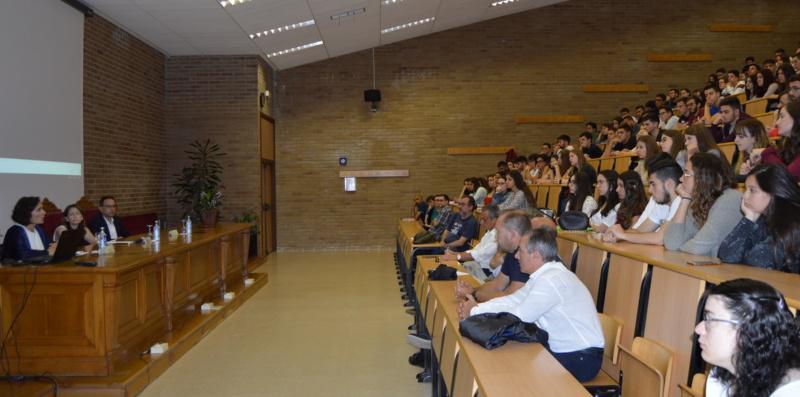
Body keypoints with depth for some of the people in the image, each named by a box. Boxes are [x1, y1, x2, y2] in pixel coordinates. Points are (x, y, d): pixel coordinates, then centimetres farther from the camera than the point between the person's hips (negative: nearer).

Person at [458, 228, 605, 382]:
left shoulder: (551, 280, -26)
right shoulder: (544, 274, 3)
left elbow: (518, 317, -24)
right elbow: (513, 300, 5)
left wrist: (474, 311, -14)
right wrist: (477, 307, -8)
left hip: (580, 359, -8)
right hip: (562, 348, 8)